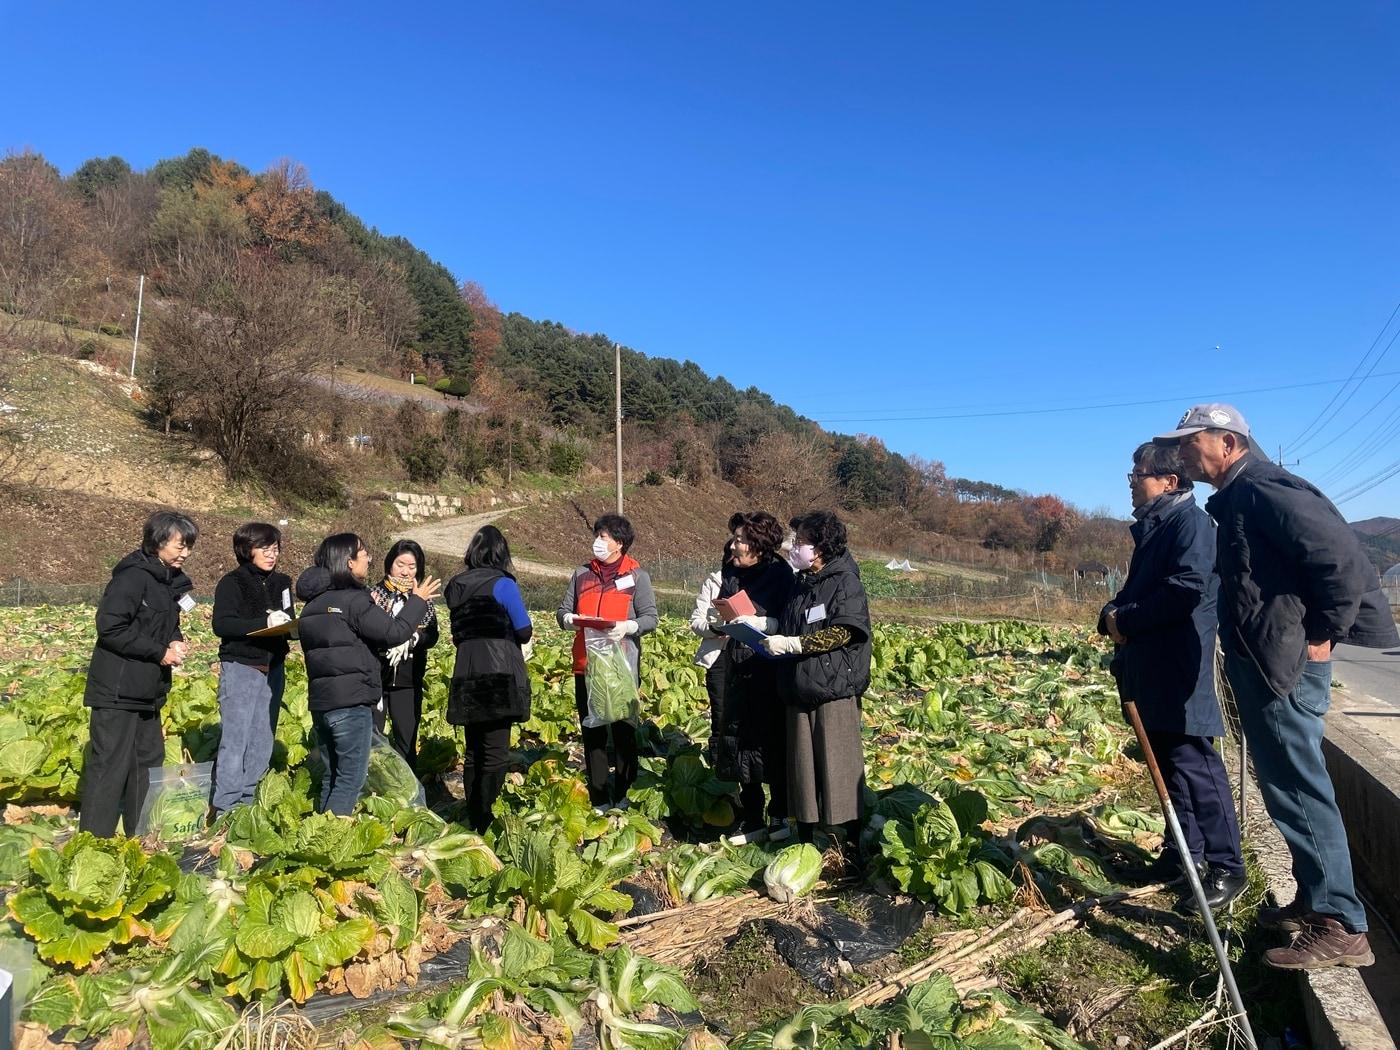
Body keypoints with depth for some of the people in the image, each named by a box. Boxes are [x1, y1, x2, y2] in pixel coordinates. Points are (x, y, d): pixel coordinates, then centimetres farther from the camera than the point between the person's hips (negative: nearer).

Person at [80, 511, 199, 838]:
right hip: (118, 690, -9)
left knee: (149, 759, 15)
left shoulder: (171, 581, 11)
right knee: (110, 765, -6)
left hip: (148, 690, 9)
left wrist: (175, 642, -1)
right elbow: (111, 627, -22)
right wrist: (161, 652, -19)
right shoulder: (133, 576, -16)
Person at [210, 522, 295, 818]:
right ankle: (223, 810, -1)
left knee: (262, 741, 7)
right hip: (241, 668, -5)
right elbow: (221, 624, -15)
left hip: (273, 669, 6)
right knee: (235, 740, -7)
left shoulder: (281, 583, 11)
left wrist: (288, 623, -7)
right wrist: (264, 623, -24)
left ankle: (247, 803, 16)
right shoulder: (232, 583, -5)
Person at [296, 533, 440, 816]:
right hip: (351, 703, -8)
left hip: (320, 700, 8)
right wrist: (417, 600, -1)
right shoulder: (353, 600, -14)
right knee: (351, 778, -1)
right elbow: (394, 632, -13)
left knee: (331, 776, 18)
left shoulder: (314, 602, 11)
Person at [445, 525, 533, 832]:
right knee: (495, 753, -2)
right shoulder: (502, 584, -8)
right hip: (499, 676, -6)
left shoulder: (456, 586, 10)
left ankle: (473, 821, 21)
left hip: (466, 676, 6)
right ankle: (483, 825, -3)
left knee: (473, 752, 14)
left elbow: (458, 633, 14)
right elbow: (524, 631, -4)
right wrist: (520, 643, 17)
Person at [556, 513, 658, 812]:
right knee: (592, 732, 9)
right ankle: (598, 799, 18)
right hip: (586, 664, 4)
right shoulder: (582, 573, 10)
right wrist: (570, 619, -12)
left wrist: (627, 626, -22)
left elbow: (650, 618, -4)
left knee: (623, 731, 6)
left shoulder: (637, 575, 0)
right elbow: (562, 611, 10)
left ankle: (621, 796, 19)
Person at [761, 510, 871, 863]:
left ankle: (853, 844, 7)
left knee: (839, 765, -3)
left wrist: (791, 644, -19)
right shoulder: (800, 585, 15)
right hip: (799, 690, 7)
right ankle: (804, 840, 21)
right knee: (802, 765, 11)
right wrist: (772, 641, 2)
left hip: (835, 691, -7)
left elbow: (843, 632, -17)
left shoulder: (845, 582, -7)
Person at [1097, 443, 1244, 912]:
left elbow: (1186, 591, -23)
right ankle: (1186, 851, 27)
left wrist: (1125, 619, -15)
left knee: (1195, 767, -6)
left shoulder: (1191, 522, -11)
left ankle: (1226, 868, 3)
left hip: (1180, 673, -9)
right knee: (1168, 765, 16)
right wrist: (1111, 614, 0)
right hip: (1149, 672, 10)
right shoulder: (1150, 527, 18)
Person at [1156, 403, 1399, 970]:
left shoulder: (1261, 489, -15)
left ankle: (1340, 928, 2)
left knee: (1299, 790, -6)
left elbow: (1343, 557, -22)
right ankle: (1315, 902, 27)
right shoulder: (1234, 499, 17)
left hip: (1285, 663, -11)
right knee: (1290, 787, 16)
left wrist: (1324, 634, -15)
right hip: (1262, 664, 11)